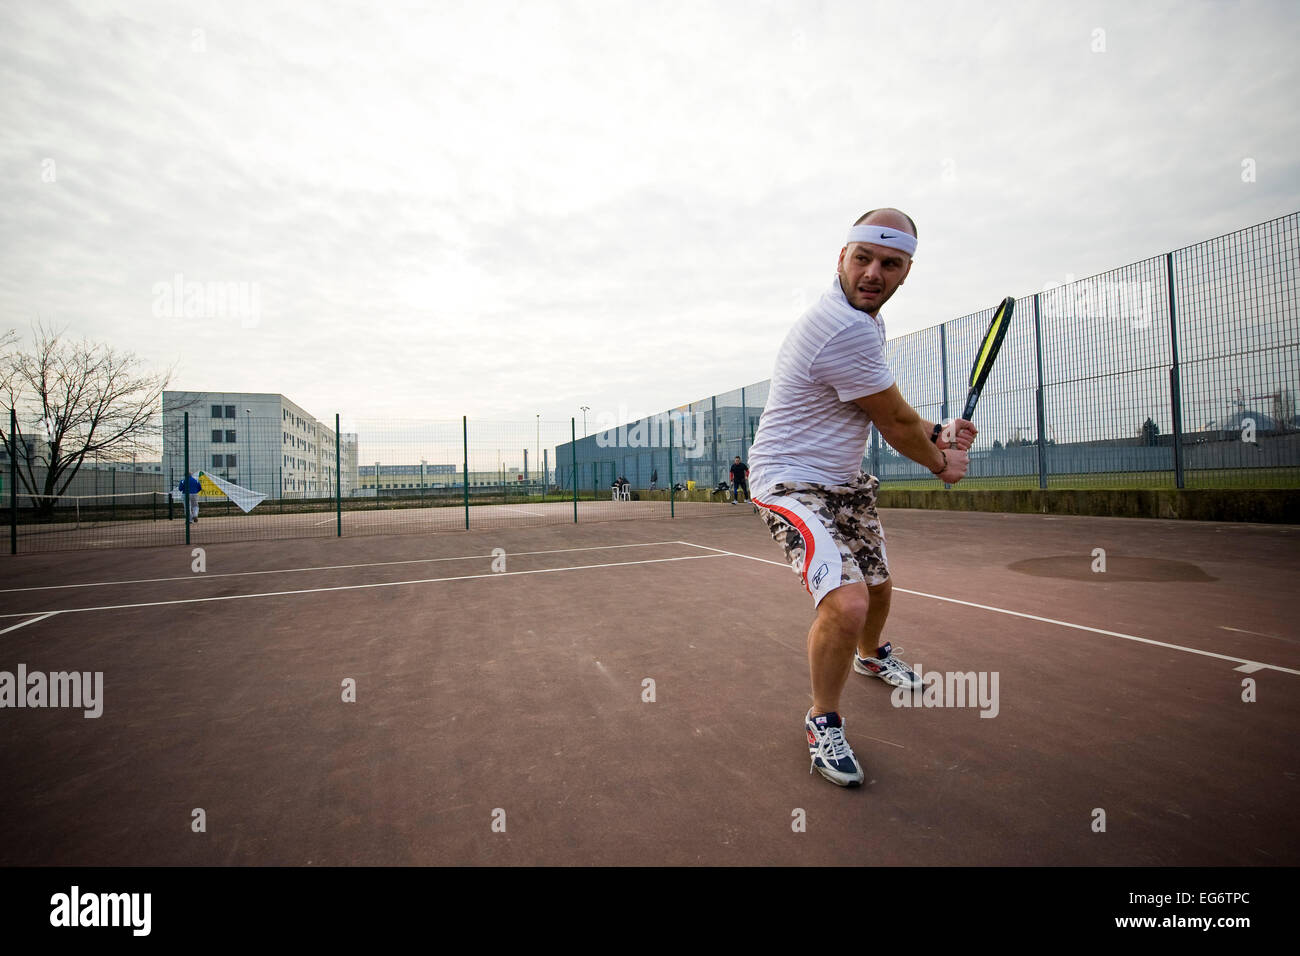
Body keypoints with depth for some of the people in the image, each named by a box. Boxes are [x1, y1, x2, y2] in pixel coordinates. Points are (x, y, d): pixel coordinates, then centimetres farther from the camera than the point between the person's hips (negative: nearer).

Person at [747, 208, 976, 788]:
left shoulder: (866, 320, 9)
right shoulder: (846, 329, -26)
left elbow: (889, 408, 21)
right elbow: (894, 422, -16)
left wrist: (936, 433, 4)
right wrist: (941, 464, 2)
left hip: (842, 480, 10)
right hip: (790, 479, -10)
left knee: (876, 585, 25)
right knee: (846, 601, -28)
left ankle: (871, 654, 58)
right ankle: (822, 720, 0)